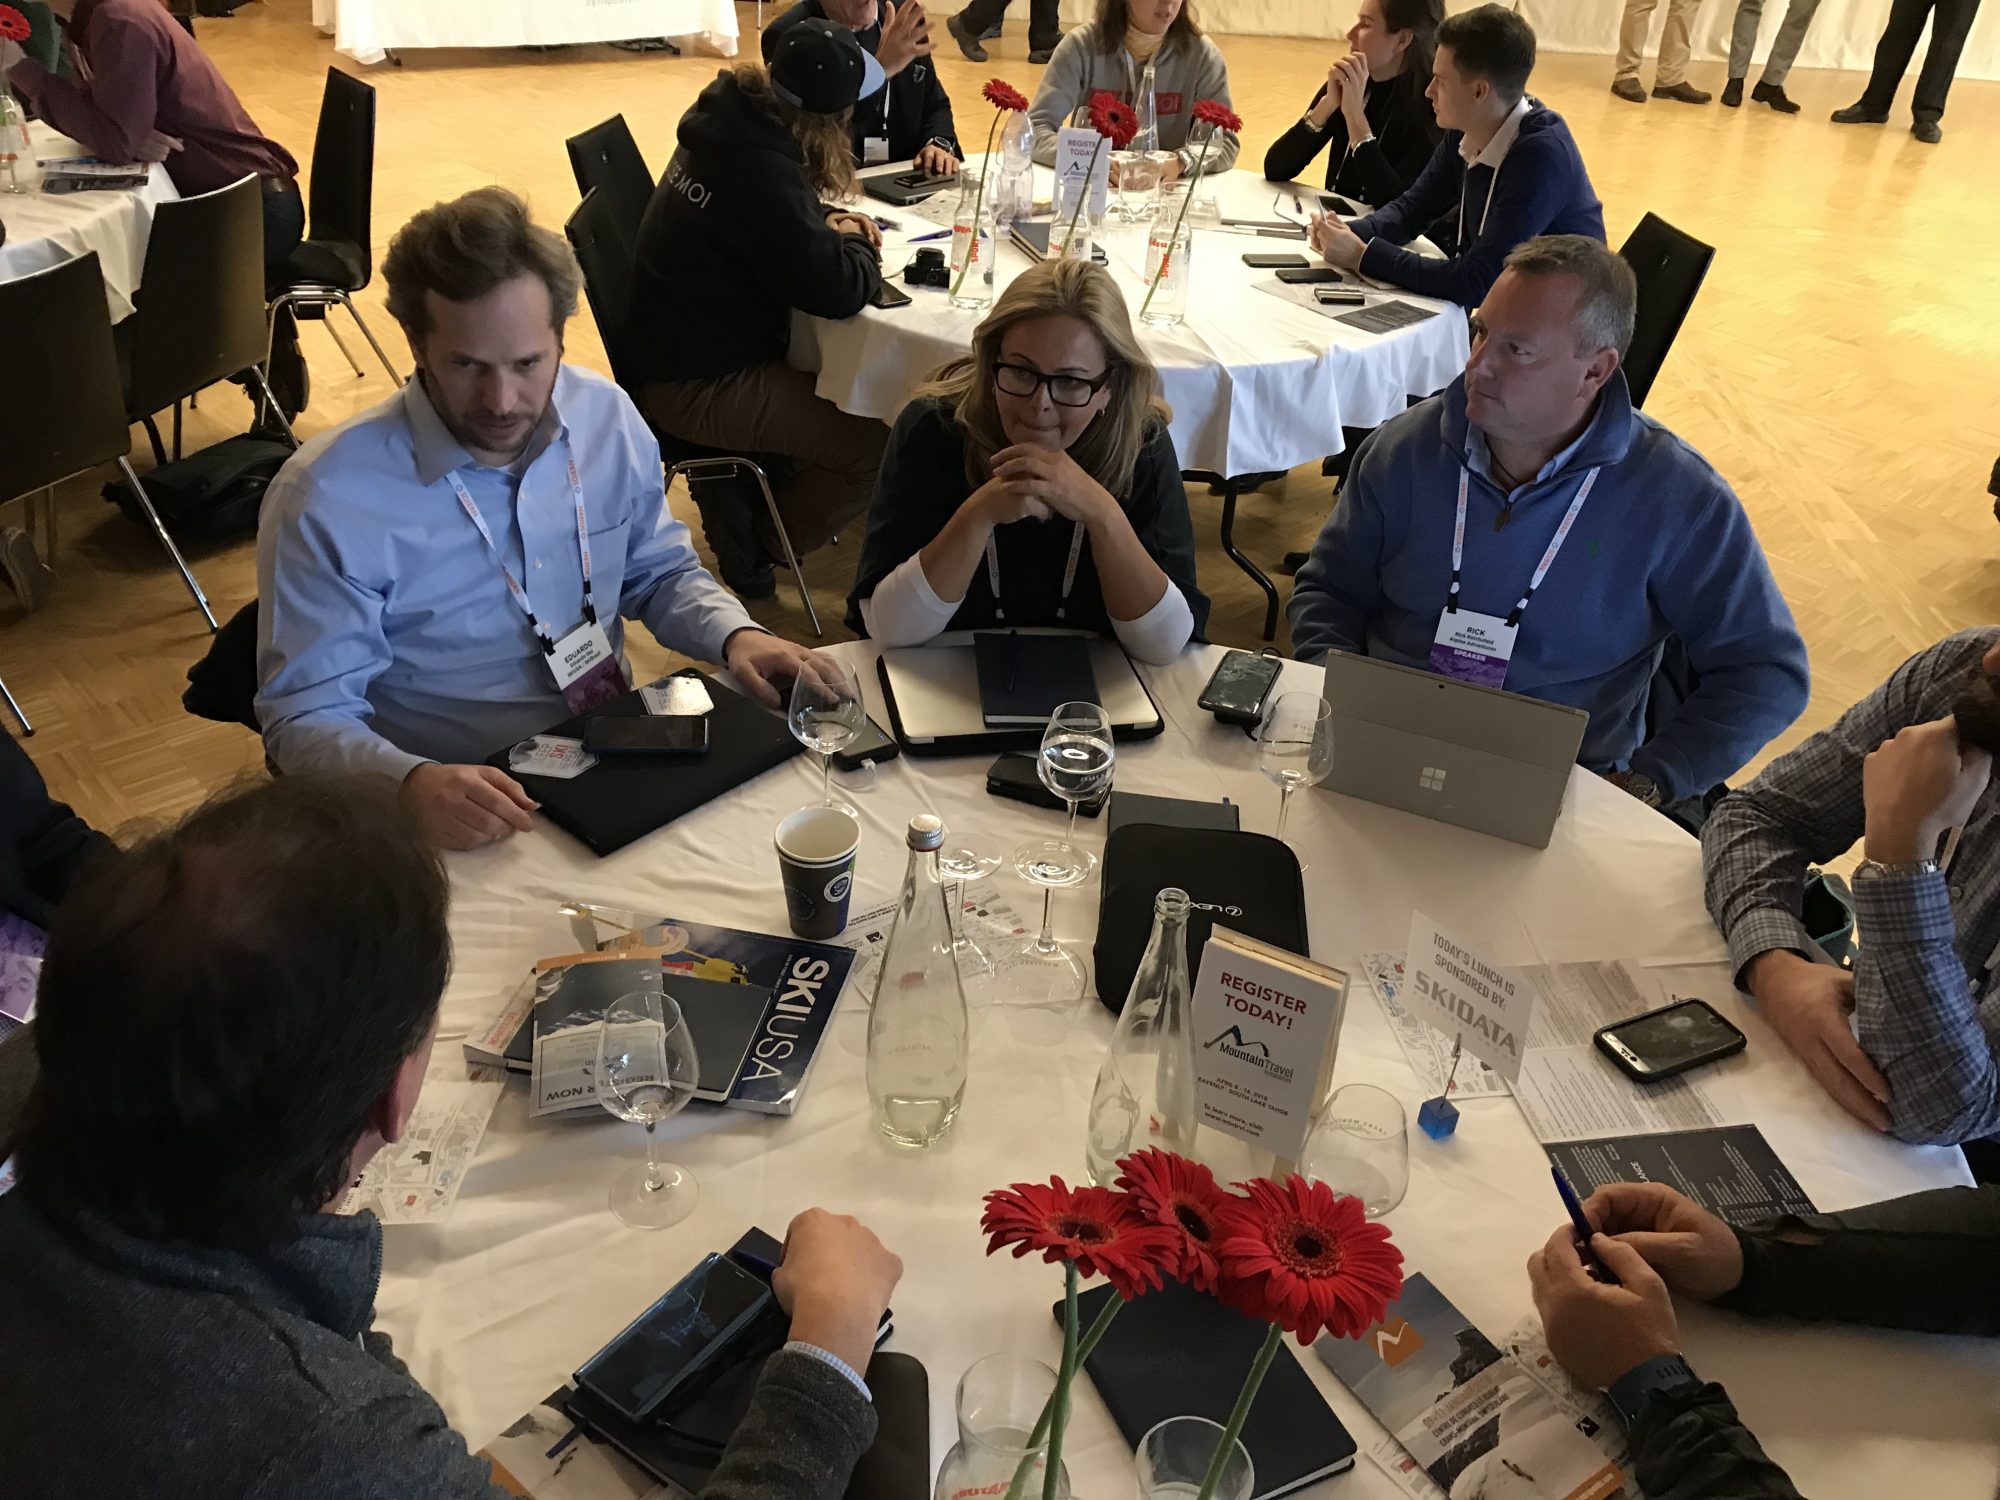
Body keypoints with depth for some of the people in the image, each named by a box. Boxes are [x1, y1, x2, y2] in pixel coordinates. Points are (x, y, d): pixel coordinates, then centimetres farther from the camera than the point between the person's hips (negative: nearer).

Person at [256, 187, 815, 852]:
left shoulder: (608, 418, -1)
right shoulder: (326, 499, -17)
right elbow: (306, 717, -13)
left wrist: (735, 635, -8)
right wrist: (413, 782, -34)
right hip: (461, 822, -3)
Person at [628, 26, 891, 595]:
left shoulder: (732, 123, 2)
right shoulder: (760, 171, -28)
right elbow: (840, 290, -29)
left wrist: (826, 225, 3)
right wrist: (856, 245, -6)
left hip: (688, 346, 10)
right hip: (698, 386, -10)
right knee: (880, 445, -16)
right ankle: (754, 541, 6)